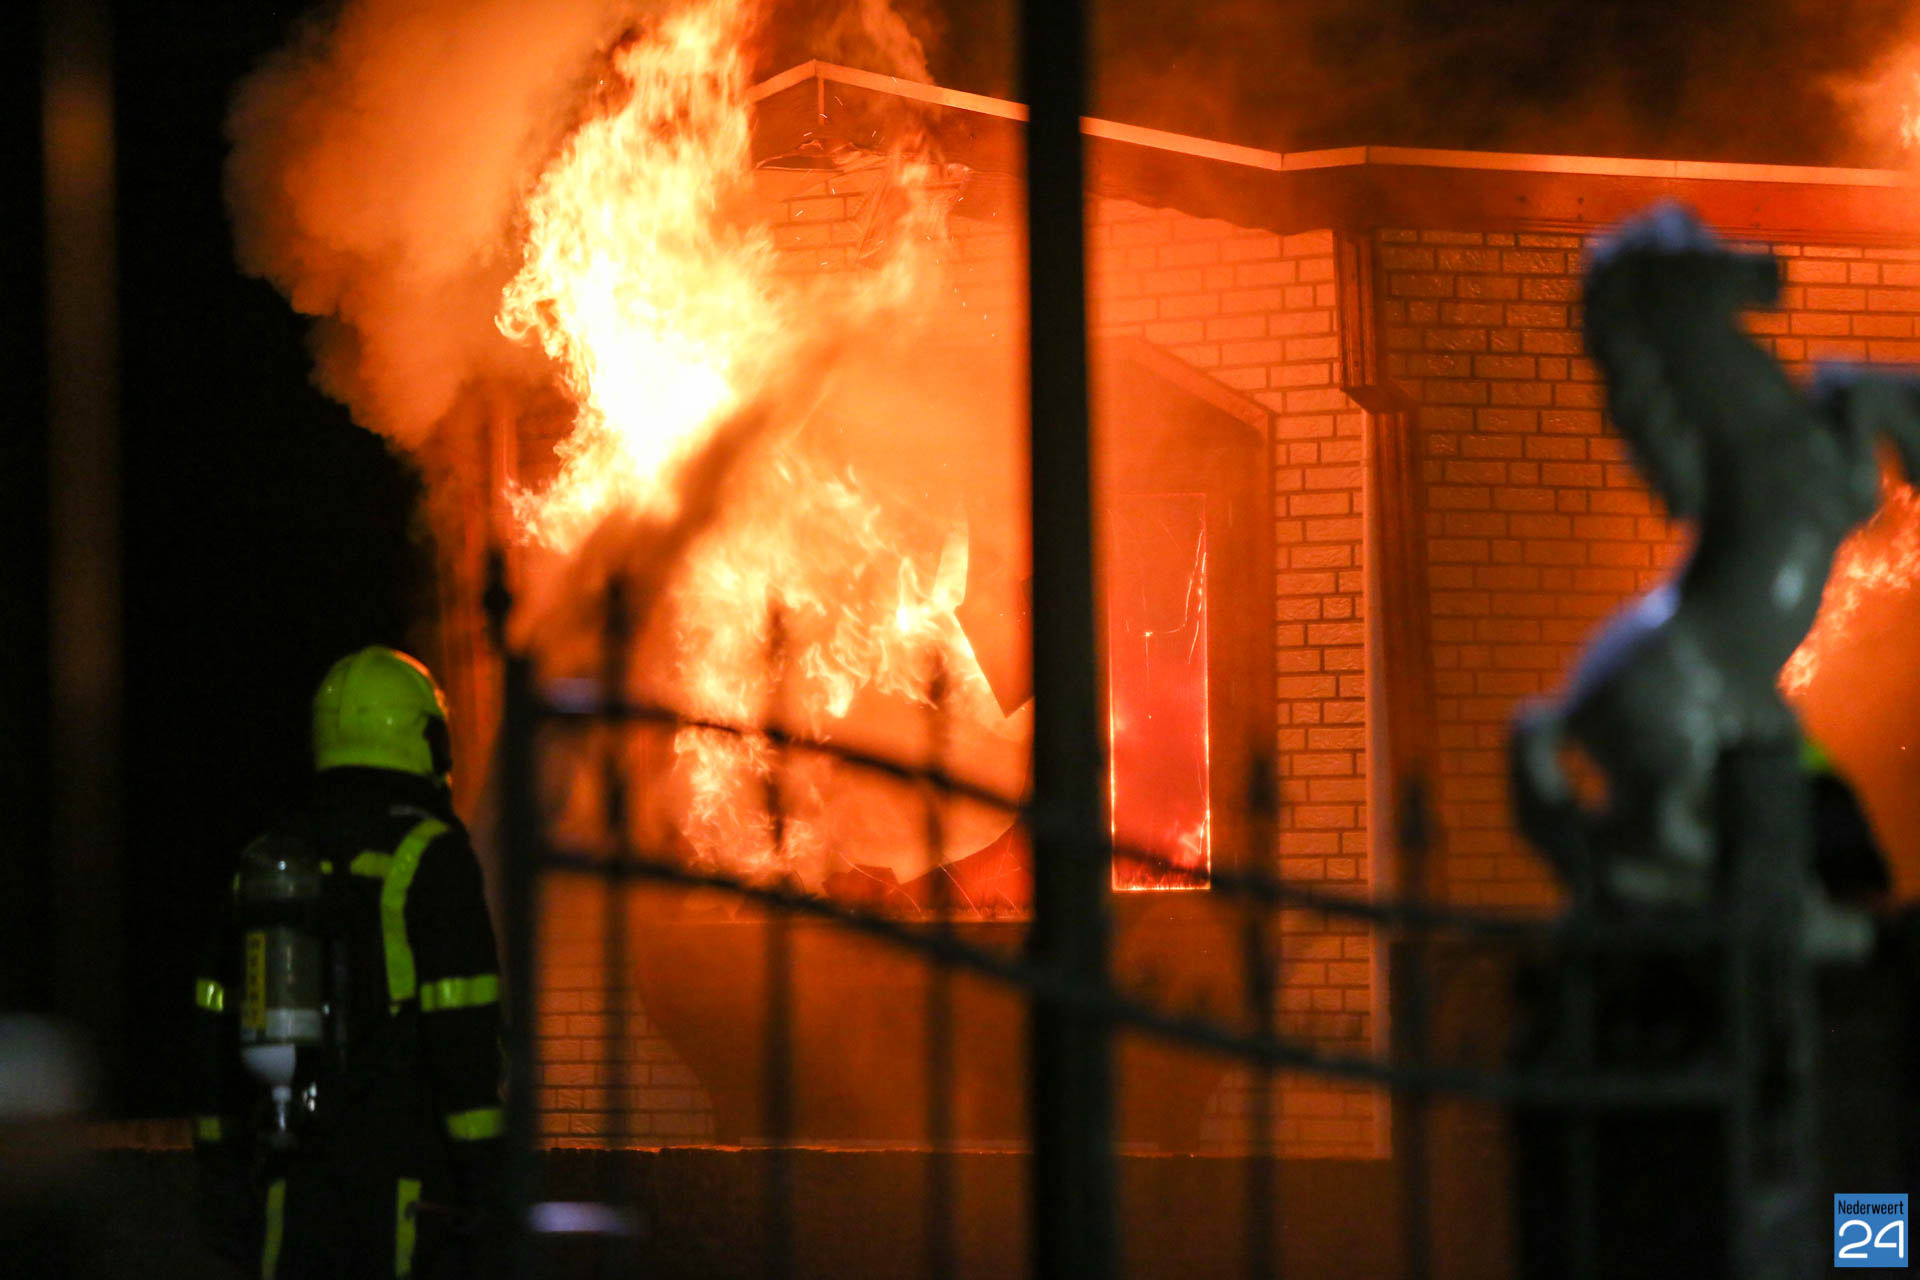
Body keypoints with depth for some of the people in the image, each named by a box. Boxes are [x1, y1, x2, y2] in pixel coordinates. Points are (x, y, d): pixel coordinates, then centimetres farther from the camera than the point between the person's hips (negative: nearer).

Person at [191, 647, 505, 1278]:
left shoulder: (265, 860, 14)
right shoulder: (430, 858, -5)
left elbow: (217, 1030, 15)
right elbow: (464, 1030, -11)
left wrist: (220, 1168, 18)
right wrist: (478, 1170, -8)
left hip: (293, 1174, 5)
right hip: (398, 1167, -5)